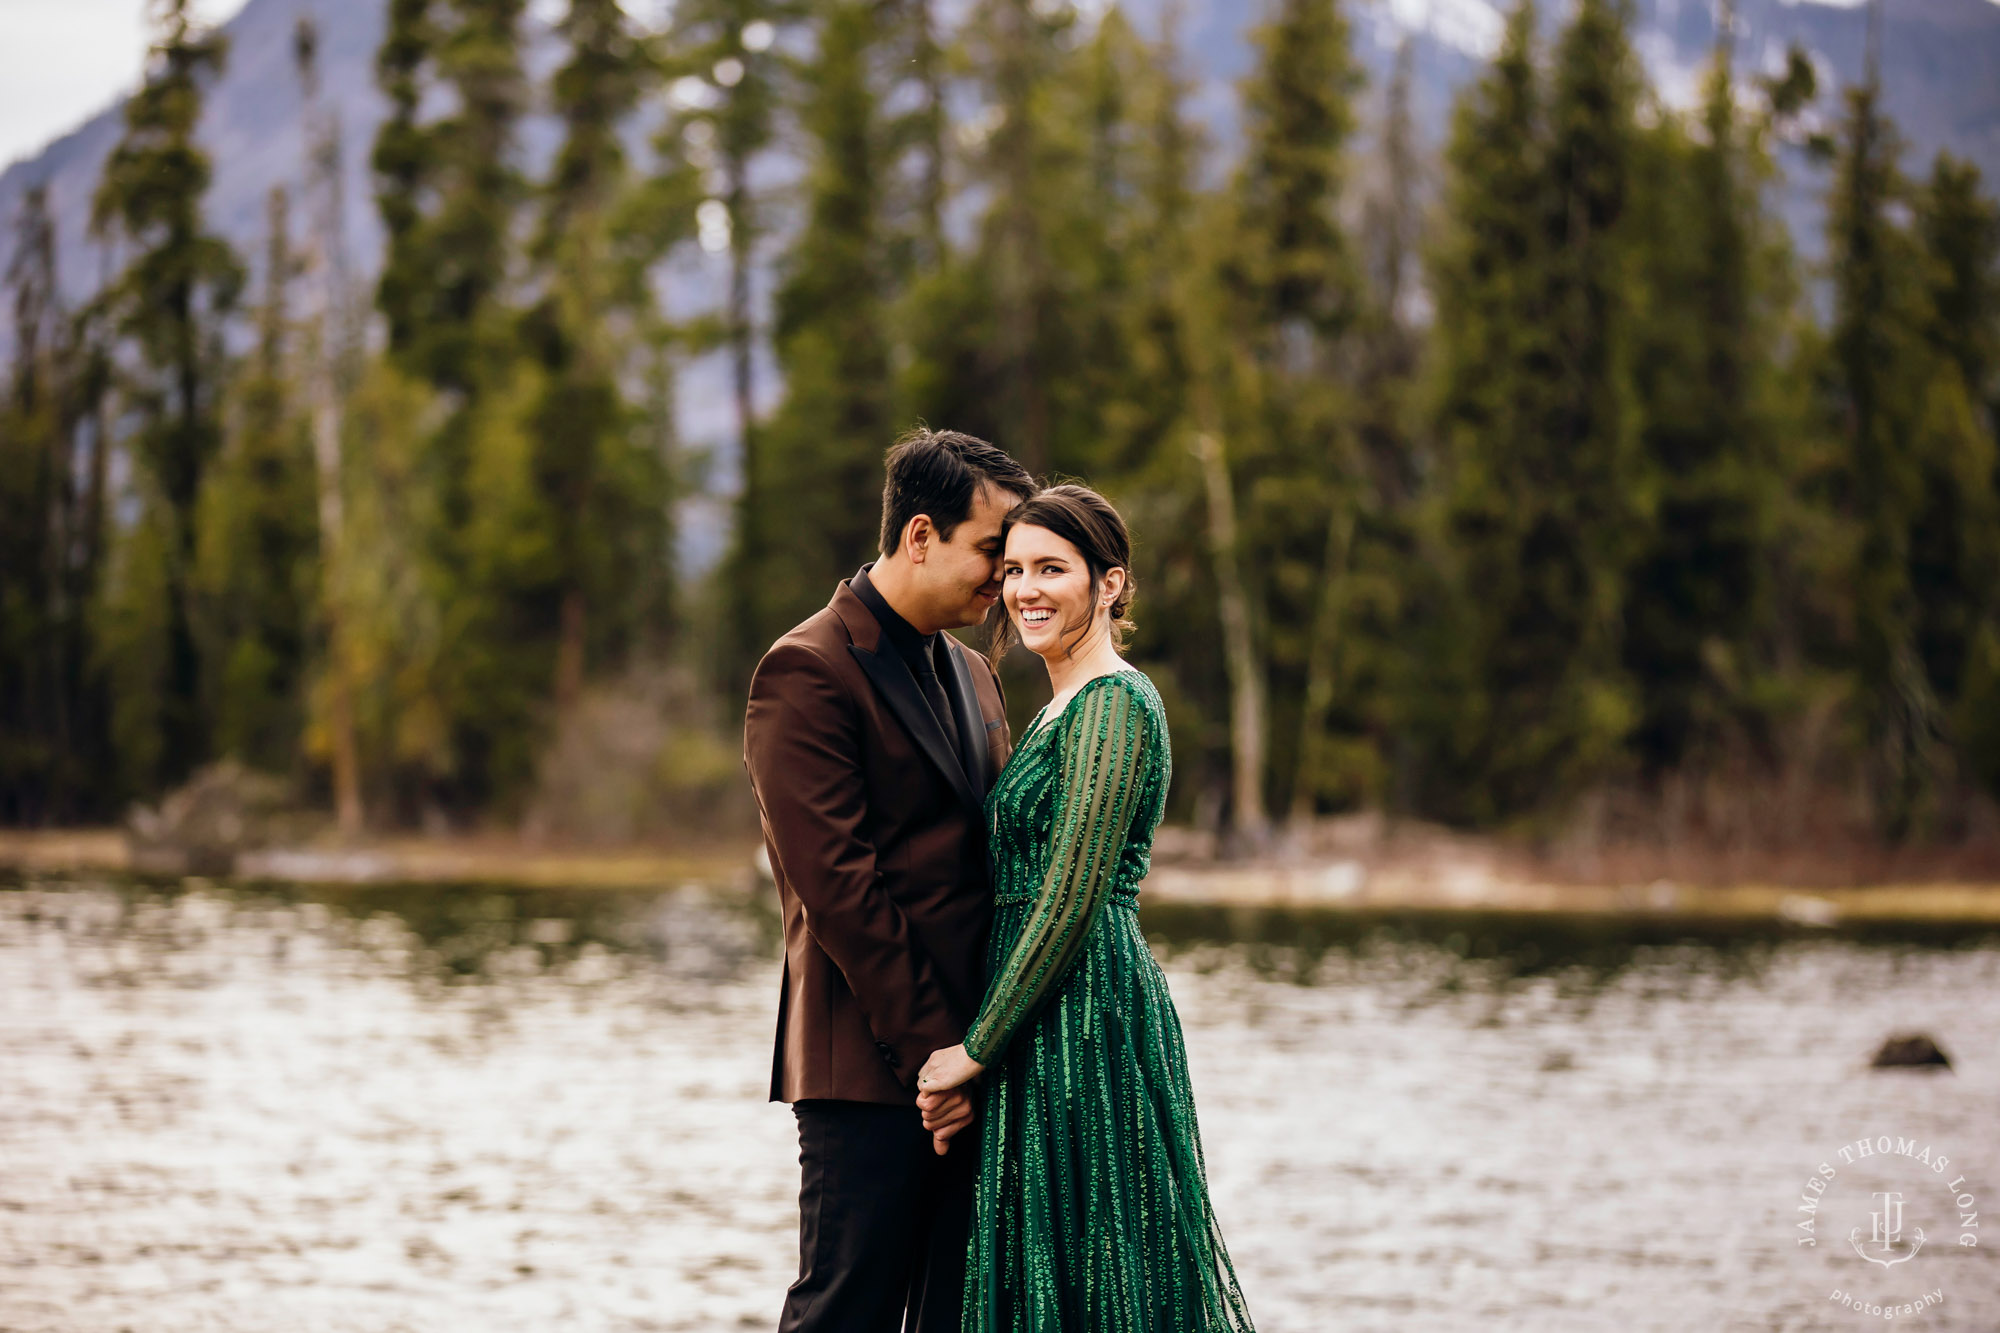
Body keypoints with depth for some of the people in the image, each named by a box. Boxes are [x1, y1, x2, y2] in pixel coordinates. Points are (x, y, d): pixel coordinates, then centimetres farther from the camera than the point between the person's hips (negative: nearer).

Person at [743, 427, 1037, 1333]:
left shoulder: (972, 678, 18)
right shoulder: (809, 672, -9)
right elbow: (836, 884, -15)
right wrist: (930, 1050, -15)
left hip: (969, 1059, 8)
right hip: (869, 1068, -8)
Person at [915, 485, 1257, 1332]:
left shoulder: (1113, 706, -13)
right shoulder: (1062, 708, 17)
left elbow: (1072, 900, -18)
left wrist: (977, 1048, -14)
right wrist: (982, 1044, 10)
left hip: (1085, 1014, -10)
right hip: (1044, 1027, 10)